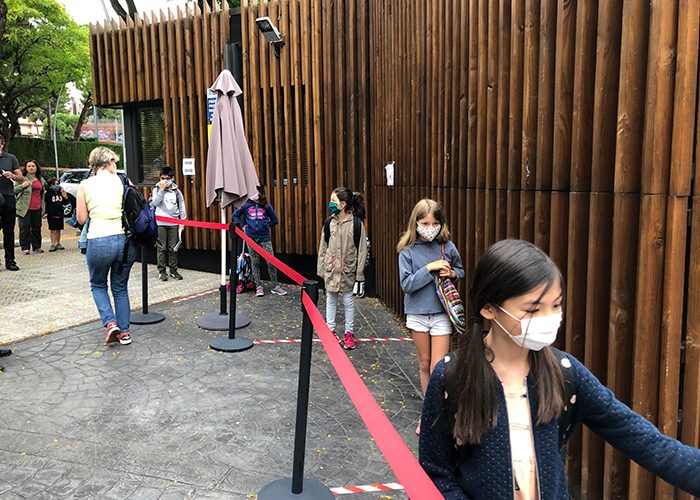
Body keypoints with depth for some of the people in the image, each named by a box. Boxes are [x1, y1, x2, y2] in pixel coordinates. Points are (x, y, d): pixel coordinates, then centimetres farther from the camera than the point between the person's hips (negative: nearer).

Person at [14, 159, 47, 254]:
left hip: (37, 208, 4)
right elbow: (14, 190, -1)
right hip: (25, 208, -4)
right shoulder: (22, 178, 0)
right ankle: (25, 248, 2)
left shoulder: (41, 179, 15)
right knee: (25, 228, -3)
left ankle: (37, 247, 17)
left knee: (37, 227, 9)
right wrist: (22, 185, -19)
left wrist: (43, 208, 18)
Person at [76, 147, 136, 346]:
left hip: (99, 242, -2)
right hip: (125, 240, 2)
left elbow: (81, 219, 4)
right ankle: (124, 331, 20)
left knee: (98, 285, 22)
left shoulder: (85, 185, 1)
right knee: (120, 287, 18)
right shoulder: (122, 181, 3)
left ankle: (110, 322, 3)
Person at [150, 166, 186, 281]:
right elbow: (155, 203, -12)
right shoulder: (157, 190, 3)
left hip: (173, 223, 2)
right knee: (161, 248, 1)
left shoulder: (177, 191, 8)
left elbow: (182, 207, 11)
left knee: (173, 248, 6)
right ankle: (161, 271, 8)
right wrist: (162, 189, -16)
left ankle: (173, 270, 14)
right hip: (160, 223, -2)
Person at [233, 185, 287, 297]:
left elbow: (275, 220, 9)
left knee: (271, 261, -4)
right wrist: (242, 226, 8)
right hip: (251, 237, 1)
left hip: (265, 237, -1)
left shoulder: (266, 206, 1)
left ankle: (275, 286, 6)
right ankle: (258, 286, 17)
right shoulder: (246, 205, 3)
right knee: (255, 263, 8)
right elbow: (235, 215, 16)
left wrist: (266, 225, 4)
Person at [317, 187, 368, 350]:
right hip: (331, 268, 3)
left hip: (348, 269, -3)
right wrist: (321, 268, 5)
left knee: (348, 300, 8)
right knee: (330, 299, 12)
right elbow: (323, 247, 7)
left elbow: (362, 249, -8)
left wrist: (359, 272, -9)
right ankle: (330, 330, 25)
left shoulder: (357, 223, -11)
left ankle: (349, 333, 21)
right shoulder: (329, 223, 0)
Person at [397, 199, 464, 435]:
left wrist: (452, 273, -10)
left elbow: (461, 270, 12)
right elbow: (406, 284, -13)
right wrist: (429, 268, -22)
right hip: (417, 314, 1)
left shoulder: (448, 247, -4)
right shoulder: (407, 251, -7)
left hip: (442, 314, -1)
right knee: (424, 364, 15)